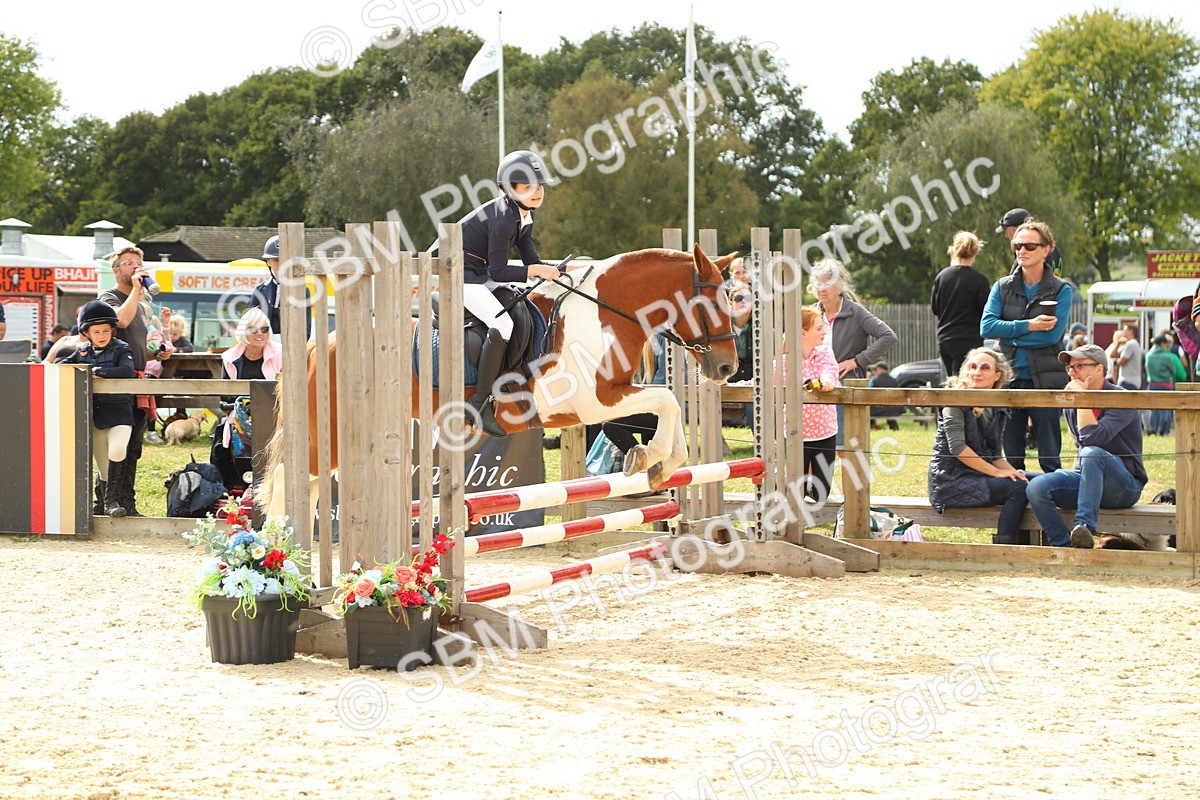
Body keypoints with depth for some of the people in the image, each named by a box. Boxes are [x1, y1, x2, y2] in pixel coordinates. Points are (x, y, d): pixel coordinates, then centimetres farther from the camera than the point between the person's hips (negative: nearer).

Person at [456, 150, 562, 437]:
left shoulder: (523, 216, 5)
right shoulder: (503, 219, -25)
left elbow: (531, 260, 6)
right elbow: (498, 271, -24)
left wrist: (555, 270, -10)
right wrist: (534, 270, -25)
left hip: (479, 273, 10)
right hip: (460, 273, -10)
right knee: (502, 324, -23)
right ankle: (480, 403, -18)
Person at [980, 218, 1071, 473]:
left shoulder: (1061, 290, 0)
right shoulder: (1003, 287, 8)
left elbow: (1052, 335, -12)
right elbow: (986, 327, -5)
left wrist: (1008, 333, -8)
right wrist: (1028, 326, -13)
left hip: (1045, 380, -3)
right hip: (1009, 380, 3)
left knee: (1049, 457, 0)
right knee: (1010, 456, 7)